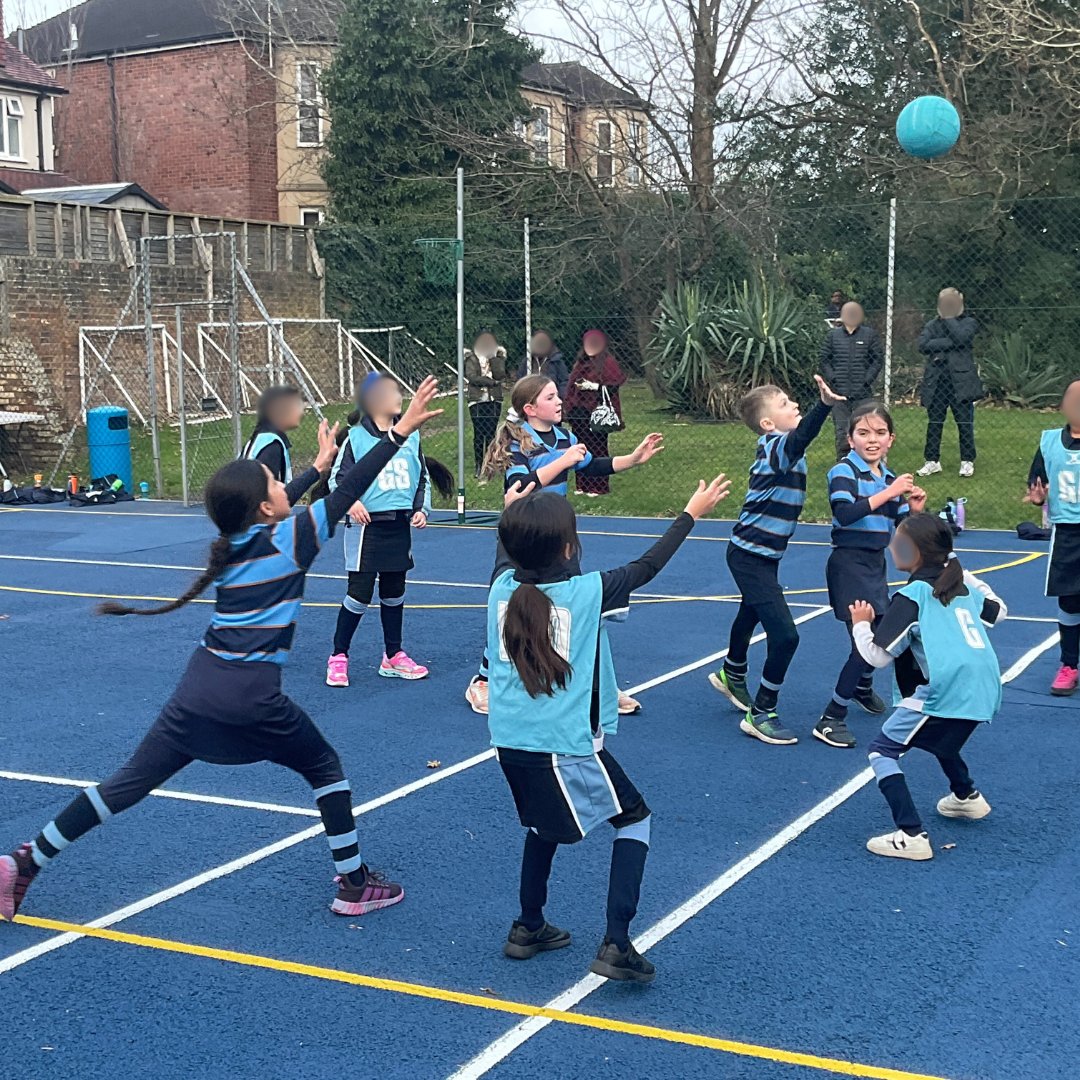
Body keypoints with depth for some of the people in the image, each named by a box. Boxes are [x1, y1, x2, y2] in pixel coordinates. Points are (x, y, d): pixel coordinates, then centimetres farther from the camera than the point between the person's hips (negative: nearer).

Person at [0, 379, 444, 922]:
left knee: (129, 783, 11)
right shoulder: (289, 539, -6)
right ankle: (355, 886, 20)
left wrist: (319, 463, 42)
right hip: (253, 698, -6)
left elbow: (274, 512, 32)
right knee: (326, 769, 16)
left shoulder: (232, 541, 12)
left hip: (199, 688, 6)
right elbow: (349, 492, -6)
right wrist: (400, 432, -4)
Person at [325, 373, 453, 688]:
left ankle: (393, 656, 25)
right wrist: (350, 501, -24)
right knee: (360, 593, -6)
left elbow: (423, 477, 17)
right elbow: (338, 477, -5)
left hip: (400, 526, 5)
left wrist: (421, 509, 4)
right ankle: (338, 657, 7)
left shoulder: (410, 436, 9)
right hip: (366, 525, -5)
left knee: (394, 591, 13)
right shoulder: (356, 437, -4)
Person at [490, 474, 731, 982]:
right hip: (567, 746, -5)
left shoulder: (501, 588, -2)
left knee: (544, 822, 30)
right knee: (634, 819, 13)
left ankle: (528, 927, 37)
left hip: (509, 740, 6)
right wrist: (692, 513, 15)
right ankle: (616, 945, 3)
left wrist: (518, 514, 36)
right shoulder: (586, 593, -12)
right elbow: (646, 567, 3)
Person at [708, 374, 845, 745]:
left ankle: (732, 676, 59)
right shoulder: (777, 447, -25)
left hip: (764, 555, 11)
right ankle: (760, 714, -1)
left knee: (751, 615, 32)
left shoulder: (777, 447, 3)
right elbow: (800, 438, -50)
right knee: (785, 635, -15)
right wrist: (825, 405, -65)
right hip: (750, 557, -11)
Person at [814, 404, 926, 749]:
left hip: (876, 565, 7)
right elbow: (844, 513, -30)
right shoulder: (844, 472, -12)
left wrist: (915, 510, -8)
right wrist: (888, 494, -32)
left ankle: (863, 687, 51)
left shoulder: (891, 478, 8)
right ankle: (830, 719, -6)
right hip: (849, 565, -7)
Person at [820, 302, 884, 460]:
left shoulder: (870, 334, 3)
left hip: (862, 393, -1)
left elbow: (878, 359, 3)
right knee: (842, 432, -1)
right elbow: (824, 359, 9)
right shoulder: (833, 335, 7)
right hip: (840, 394, 1)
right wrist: (832, 379, -3)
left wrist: (867, 380, -6)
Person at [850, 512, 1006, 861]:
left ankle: (911, 835, -13)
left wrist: (860, 623, 8)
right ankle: (966, 796, 50)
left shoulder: (911, 597, -6)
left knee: (883, 749, -1)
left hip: (946, 694, -8)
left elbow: (877, 655, -9)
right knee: (938, 735, 37)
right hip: (985, 691, 8)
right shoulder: (963, 585, 15)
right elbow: (998, 611, 34)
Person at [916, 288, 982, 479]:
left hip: (961, 380, -3)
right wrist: (948, 343, -12)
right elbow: (923, 345, -5)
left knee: (965, 423, 0)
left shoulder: (968, 323, 6)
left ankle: (967, 462, 8)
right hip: (936, 381, 3)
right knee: (934, 423, 6)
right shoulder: (932, 325, 13)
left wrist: (948, 318, -7)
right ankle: (932, 461, 13)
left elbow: (961, 338, -16)